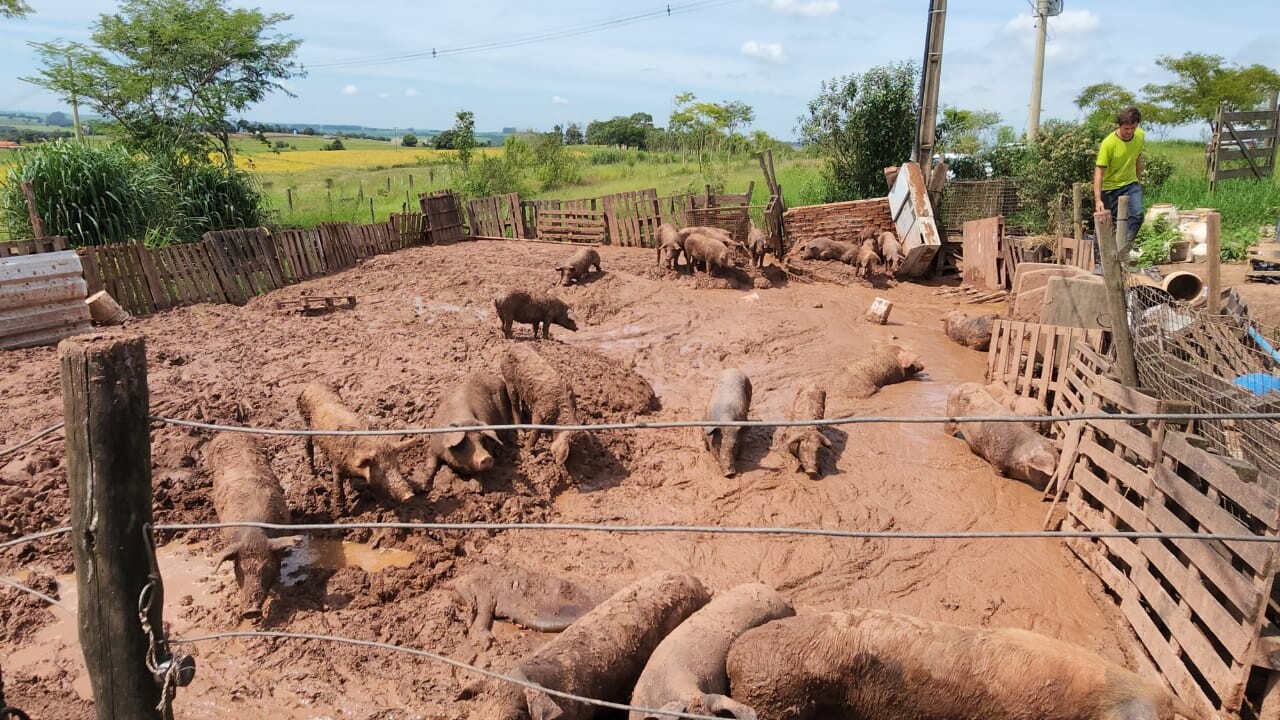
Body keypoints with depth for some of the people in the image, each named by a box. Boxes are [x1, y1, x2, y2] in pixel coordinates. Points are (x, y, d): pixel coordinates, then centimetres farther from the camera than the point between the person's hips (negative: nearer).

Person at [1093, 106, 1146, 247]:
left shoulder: (1140, 136, -5)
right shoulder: (1108, 143, -22)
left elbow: (1138, 159, 13)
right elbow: (1099, 172, -25)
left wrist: (1139, 182, 19)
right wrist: (1098, 200, -33)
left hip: (1131, 183, 4)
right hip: (1110, 187, -4)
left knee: (1137, 214, -15)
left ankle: (1125, 248, -5)